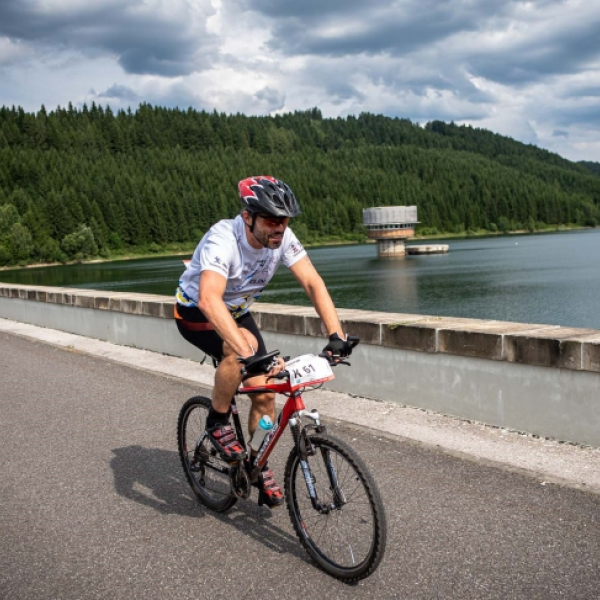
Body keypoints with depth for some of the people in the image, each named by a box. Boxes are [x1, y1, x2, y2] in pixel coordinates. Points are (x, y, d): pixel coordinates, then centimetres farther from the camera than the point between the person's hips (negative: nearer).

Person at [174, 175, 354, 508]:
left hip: (238, 312, 5)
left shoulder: (282, 237, -21)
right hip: (196, 312, -5)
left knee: (265, 392, -4)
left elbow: (313, 283, -23)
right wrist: (248, 353, -60)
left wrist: (336, 335, -36)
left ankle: (258, 468, 18)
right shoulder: (222, 240, -37)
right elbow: (209, 300, -51)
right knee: (241, 348, -36)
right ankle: (217, 422, -10)